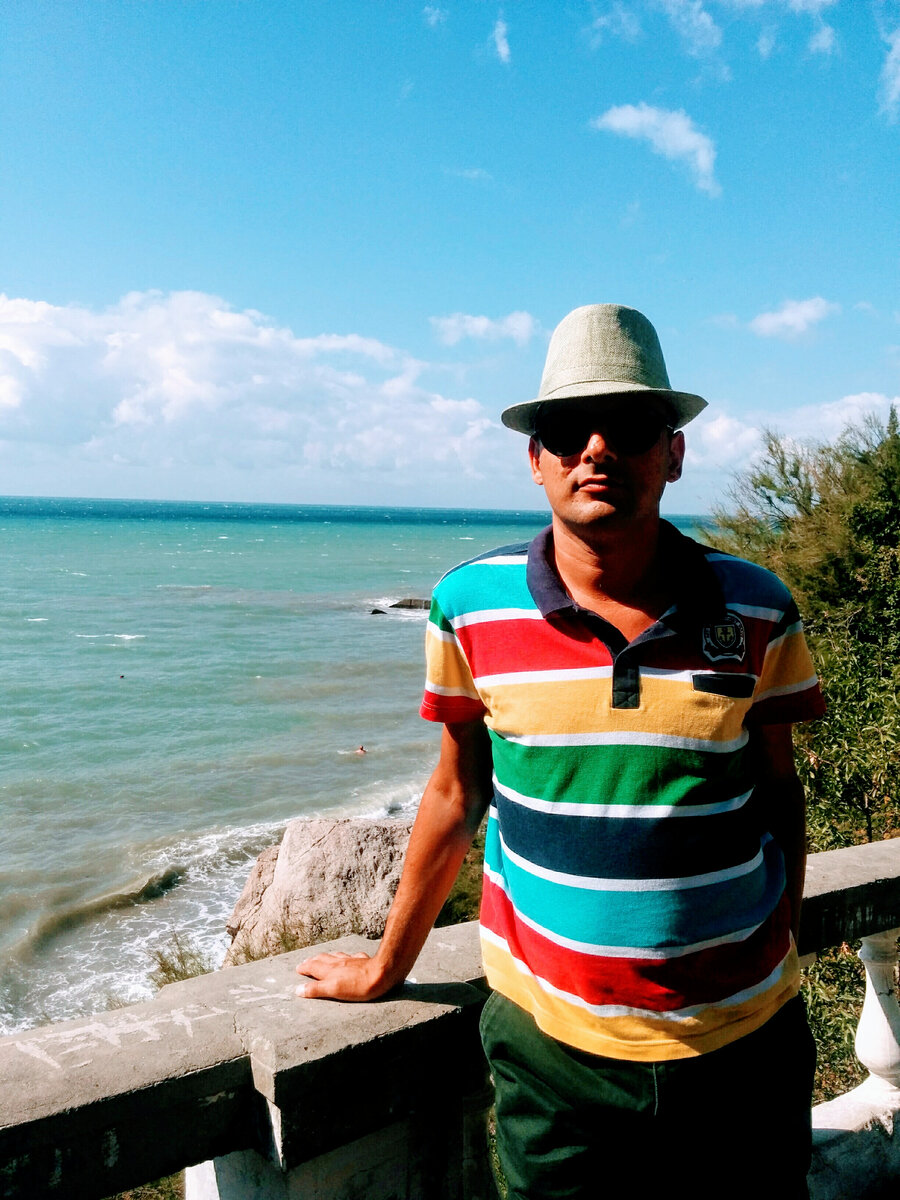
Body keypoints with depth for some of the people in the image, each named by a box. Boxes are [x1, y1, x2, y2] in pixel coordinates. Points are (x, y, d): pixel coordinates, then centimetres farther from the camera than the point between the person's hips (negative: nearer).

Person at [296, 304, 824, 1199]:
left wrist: (787, 960, 7)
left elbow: (778, 793, 5)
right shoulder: (471, 608, -8)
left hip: (742, 1048, 1)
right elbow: (456, 796, 2)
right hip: (552, 1043, -1)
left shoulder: (757, 612, -6)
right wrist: (385, 968, 10)